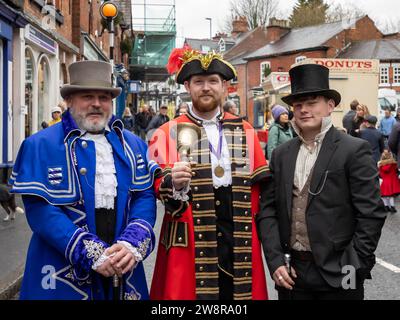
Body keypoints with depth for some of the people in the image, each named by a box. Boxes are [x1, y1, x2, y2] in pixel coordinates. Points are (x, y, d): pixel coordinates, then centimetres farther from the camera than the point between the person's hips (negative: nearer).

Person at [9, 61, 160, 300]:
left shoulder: (132, 145, 9)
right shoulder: (40, 146, -4)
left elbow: (145, 197, 2)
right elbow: (40, 208, -12)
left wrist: (131, 245, -16)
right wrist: (92, 254, -18)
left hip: (123, 269, 3)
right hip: (65, 274, -3)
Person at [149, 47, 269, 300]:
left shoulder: (245, 131, 11)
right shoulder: (168, 133, 1)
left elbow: (258, 184, 11)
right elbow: (157, 184, -8)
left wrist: (254, 223, 2)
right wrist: (174, 183, -29)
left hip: (238, 239, 3)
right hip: (190, 241, -3)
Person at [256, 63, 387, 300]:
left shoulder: (355, 150, -5)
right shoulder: (281, 154, 8)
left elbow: (371, 213, -8)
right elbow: (268, 209, 7)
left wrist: (353, 267, -12)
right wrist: (275, 260, -3)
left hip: (337, 275, -4)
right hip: (290, 272, 4)